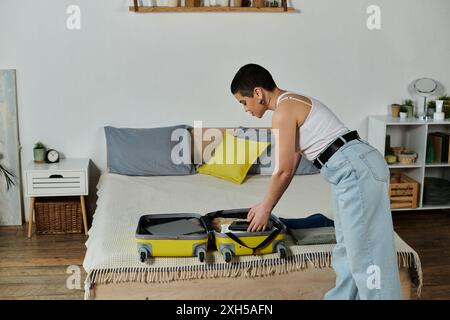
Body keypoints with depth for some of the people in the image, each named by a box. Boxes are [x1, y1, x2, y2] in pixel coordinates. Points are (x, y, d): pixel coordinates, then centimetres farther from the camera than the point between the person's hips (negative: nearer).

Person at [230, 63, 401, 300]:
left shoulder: (283, 111, -11)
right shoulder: (294, 104, 19)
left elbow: (283, 171, -10)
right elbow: (291, 166, 23)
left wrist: (265, 209, 5)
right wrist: (266, 205, 26)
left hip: (356, 169, -10)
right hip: (354, 169, 10)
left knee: (366, 254, -3)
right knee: (346, 249, 18)